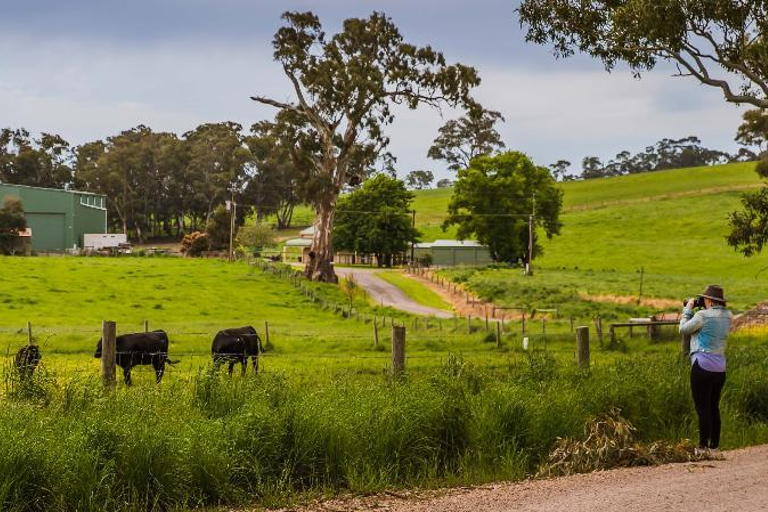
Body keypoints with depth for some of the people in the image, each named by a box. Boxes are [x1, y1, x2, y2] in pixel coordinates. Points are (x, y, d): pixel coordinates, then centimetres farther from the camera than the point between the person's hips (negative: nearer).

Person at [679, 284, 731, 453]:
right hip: (720, 369, 7)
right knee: (714, 407, 14)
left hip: (703, 367, -7)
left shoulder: (703, 315, -13)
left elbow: (683, 329, -3)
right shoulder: (727, 316, 7)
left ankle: (703, 445, -3)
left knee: (703, 408, -3)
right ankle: (715, 445, 18)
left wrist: (688, 309, 9)